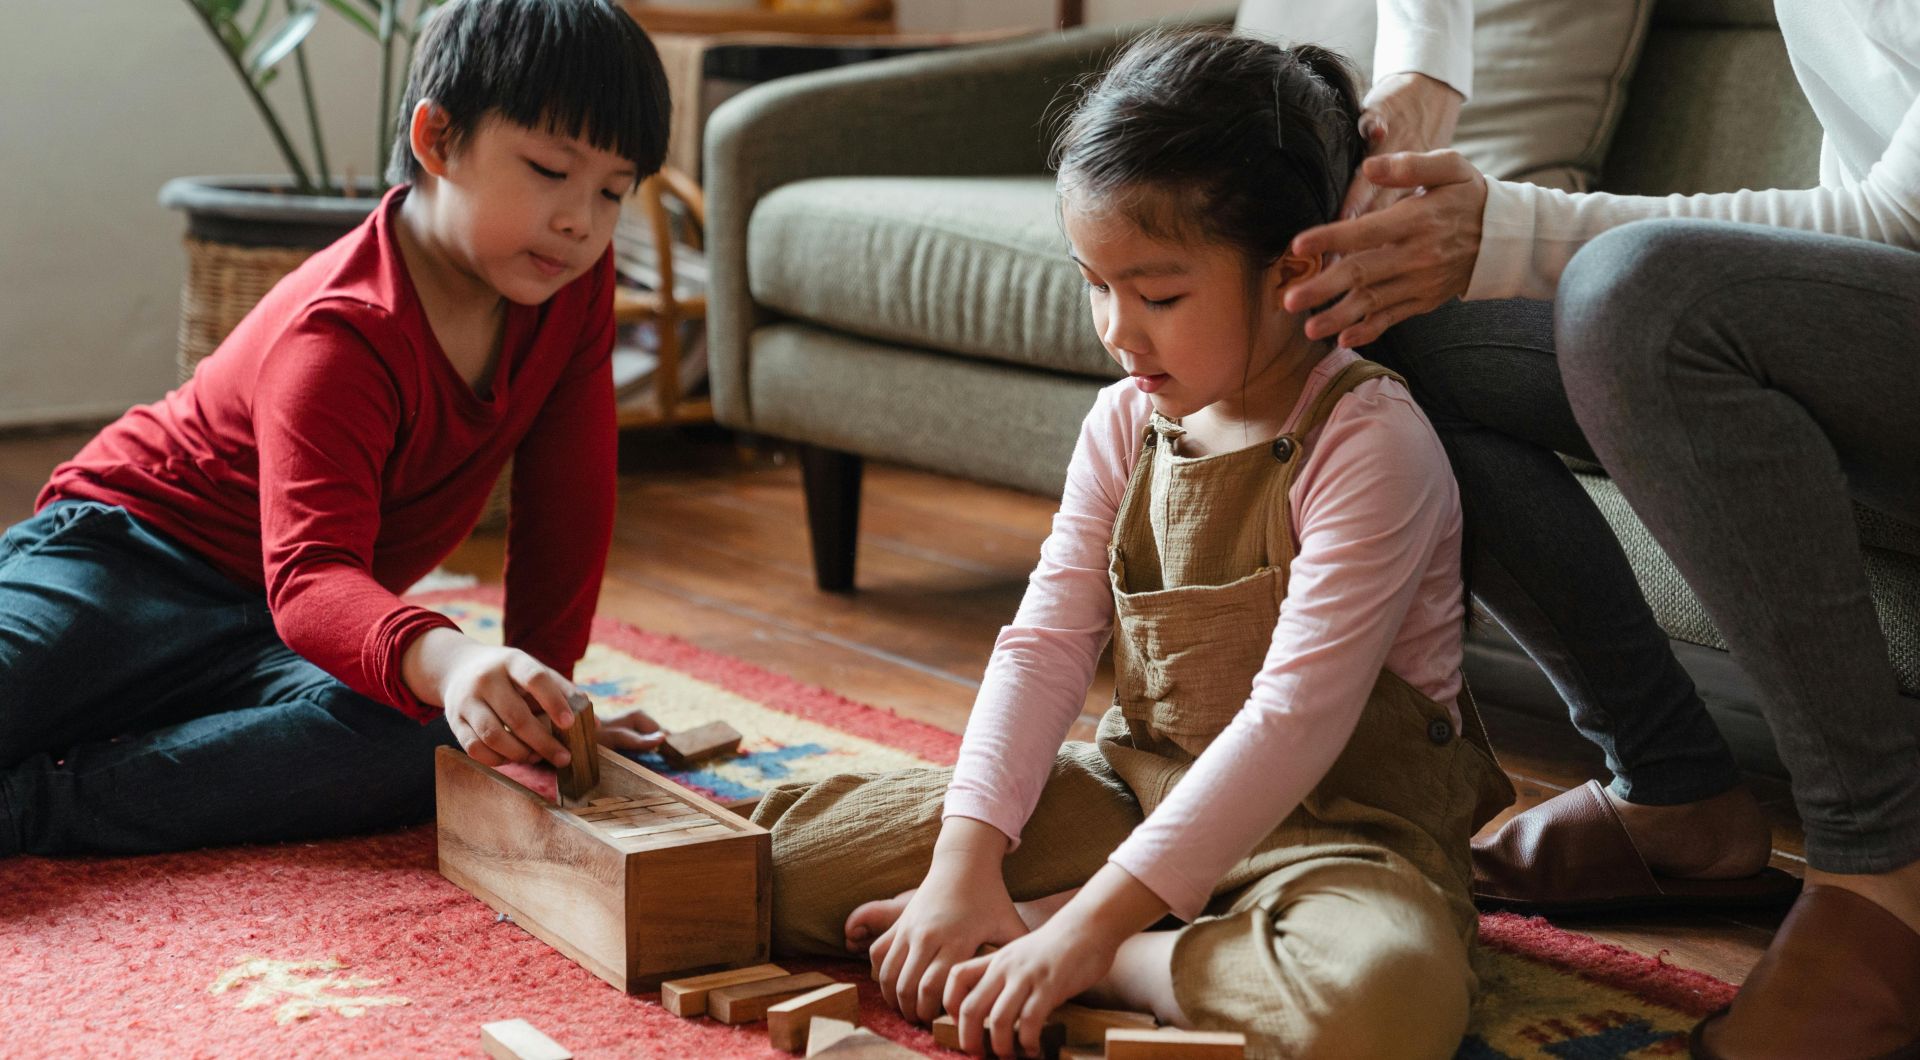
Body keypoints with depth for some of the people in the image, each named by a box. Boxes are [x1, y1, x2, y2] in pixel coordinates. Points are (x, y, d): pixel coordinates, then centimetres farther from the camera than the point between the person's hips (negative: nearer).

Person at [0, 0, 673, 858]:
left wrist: (539, 686, 1)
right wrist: (440, 659, -58)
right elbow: (310, 570, -37)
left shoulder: (575, 284, -6)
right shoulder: (341, 336, -26)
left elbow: (567, 496, 3)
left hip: (277, 625, 7)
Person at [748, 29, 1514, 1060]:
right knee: (788, 855, -6)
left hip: (1340, 824, -4)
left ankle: (1114, 961, -16)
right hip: (1138, 784, 5)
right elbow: (1045, 645, -2)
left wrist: (1085, 931, -29)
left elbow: (1294, 720, -26)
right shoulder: (1126, 424, 2)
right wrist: (964, 865, -17)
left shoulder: (1369, 442, -20)